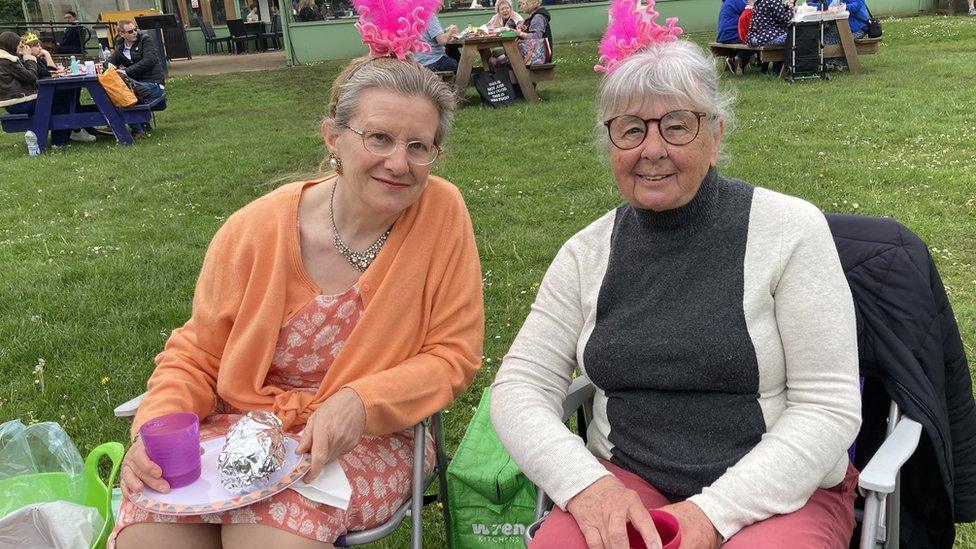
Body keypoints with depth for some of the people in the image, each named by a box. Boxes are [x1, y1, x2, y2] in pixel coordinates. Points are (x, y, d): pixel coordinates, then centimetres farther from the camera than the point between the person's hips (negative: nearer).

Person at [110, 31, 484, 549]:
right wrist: (158, 427, -16)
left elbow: (453, 355, -8)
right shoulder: (255, 231, -10)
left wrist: (360, 404, -22)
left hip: (366, 439, -1)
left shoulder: (441, 212, -14)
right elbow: (197, 355, 2)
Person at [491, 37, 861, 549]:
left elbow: (828, 408, -9)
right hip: (625, 481, 2)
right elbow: (520, 386, -1)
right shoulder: (587, 253, 1)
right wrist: (587, 484, -18)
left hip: (780, 489, -1)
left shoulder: (790, 231, -7)